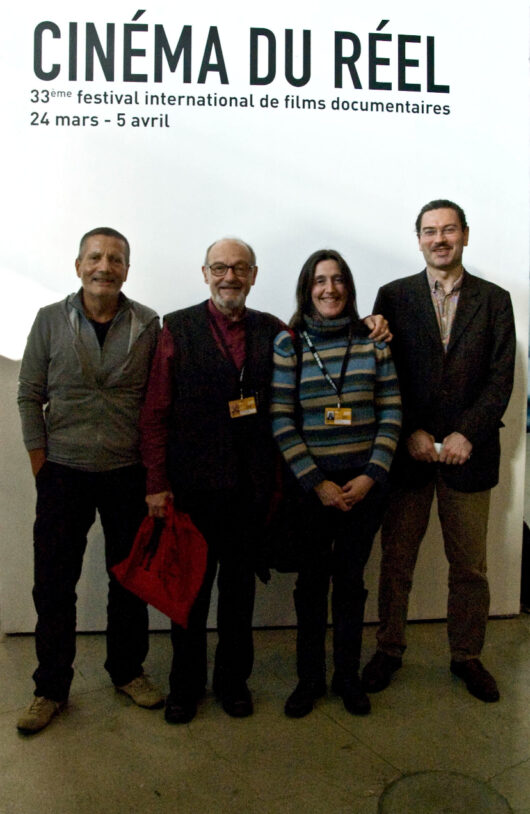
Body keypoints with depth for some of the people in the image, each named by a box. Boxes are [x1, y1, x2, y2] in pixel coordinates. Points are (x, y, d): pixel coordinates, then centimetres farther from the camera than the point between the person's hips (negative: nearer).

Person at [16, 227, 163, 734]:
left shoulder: (148, 326, -2)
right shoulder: (50, 320, -1)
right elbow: (30, 395, 2)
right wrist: (40, 463, -1)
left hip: (128, 473, 1)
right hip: (63, 472, 0)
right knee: (53, 584, 7)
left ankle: (127, 670, 34)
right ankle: (51, 688, 27)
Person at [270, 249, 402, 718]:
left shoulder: (372, 339, 2)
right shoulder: (288, 344, -3)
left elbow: (392, 413, 1)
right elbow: (282, 421, -6)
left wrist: (371, 475, -8)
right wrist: (317, 482, -10)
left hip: (364, 482, 1)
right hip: (310, 484, -1)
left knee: (351, 579, 12)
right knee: (312, 581, 11)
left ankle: (348, 676, 31)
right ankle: (310, 678, 30)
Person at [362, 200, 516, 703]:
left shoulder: (494, 300, 7)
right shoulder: (394, 296, 5)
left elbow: (500, 379, 1)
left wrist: (467, 435, -11)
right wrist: (411, 434, -10)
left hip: (467, 451, 1)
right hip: (408, 452, 0)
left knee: (470, 567, 11)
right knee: (396, 562, 10)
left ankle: (466, 656, 31)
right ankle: (389, 650, 29)